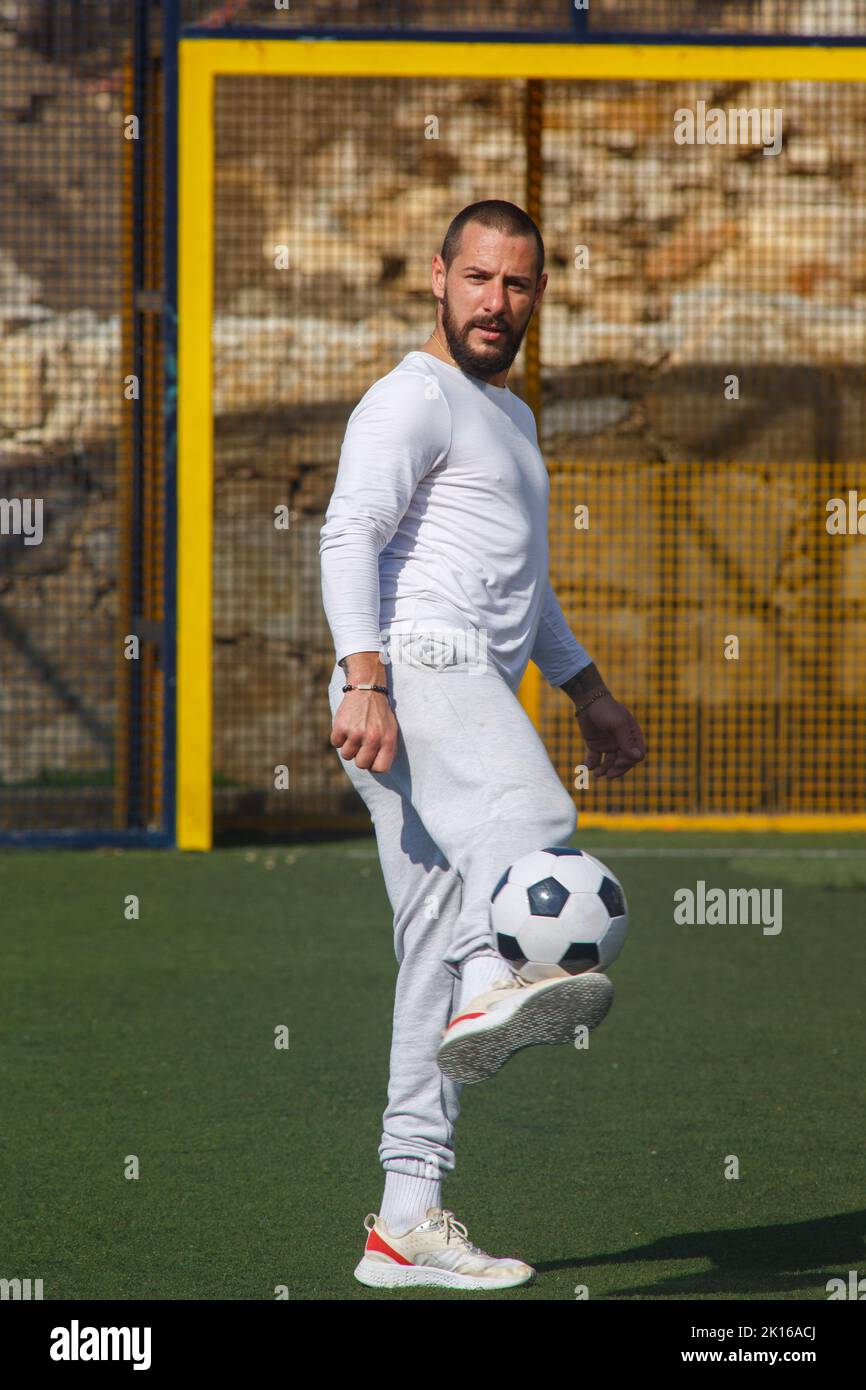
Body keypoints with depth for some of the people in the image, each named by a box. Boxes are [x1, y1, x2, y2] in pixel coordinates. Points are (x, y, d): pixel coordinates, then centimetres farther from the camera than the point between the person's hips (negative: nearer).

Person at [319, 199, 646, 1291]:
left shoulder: (509, 416, 31)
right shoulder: (415, 399, 0)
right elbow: (350, 535, -14)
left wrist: (589, 692, 38)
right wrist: (364, 680, -27)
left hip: (469, 693, 9)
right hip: (418, 666, -9)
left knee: (438, 947, 2)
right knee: (526, 819, -37)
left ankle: (408, 1219, 0)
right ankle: (496, 987, -65)